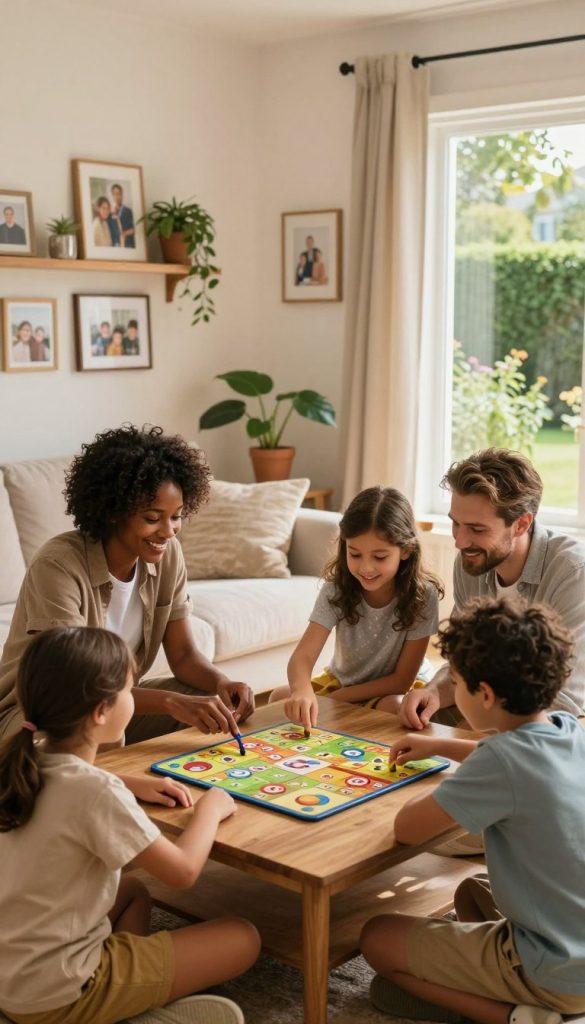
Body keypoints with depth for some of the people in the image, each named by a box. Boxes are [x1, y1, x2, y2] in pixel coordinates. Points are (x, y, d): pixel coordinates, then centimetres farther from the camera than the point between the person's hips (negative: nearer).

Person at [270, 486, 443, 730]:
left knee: (392, 708, -34)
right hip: (341, 680, 3)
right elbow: (303, 655, -30)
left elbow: (402, 680, -19)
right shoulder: (336, 589, -19)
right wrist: (302, 691, -53)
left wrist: (332, 699, -24)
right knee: (280, 698, -18)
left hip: (392, 690, -2)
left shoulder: (422, 596, -24)